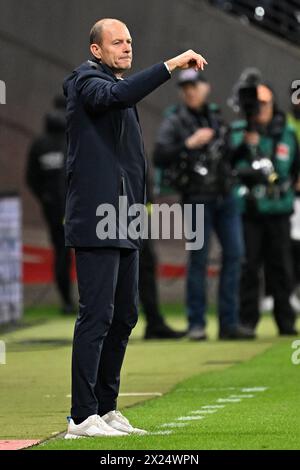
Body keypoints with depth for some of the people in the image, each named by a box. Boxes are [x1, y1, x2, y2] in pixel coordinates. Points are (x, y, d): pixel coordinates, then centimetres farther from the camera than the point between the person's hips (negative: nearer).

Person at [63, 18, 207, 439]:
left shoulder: (116, 84, 23)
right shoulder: (88, 80, -6)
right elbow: (115, 96, -30)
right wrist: (170, 66, -34)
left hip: (123, 225, 10)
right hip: (96, 222, -10)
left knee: (124, 316, 11)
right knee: (96, 316, -12)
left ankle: (106, 409, 19)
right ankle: (82, 417, -12)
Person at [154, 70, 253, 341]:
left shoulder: (216, 117, 15)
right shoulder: (175, 122, -1)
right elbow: (160, 158, -14)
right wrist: (189, 144, -20)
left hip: (225, 197, 5)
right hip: (197, 199, -5)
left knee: (234, 254, 0)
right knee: (199, 260, -4)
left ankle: (229, 323, 4)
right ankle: (196, 324, 3)